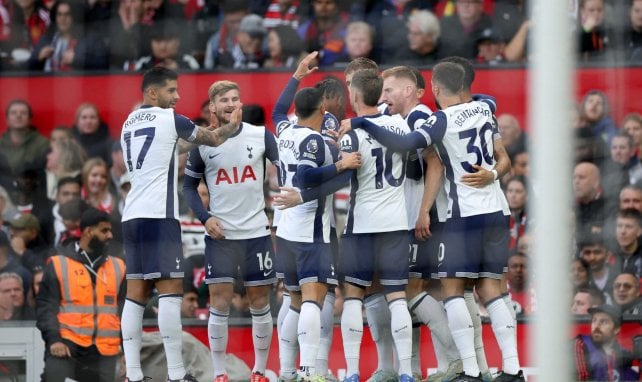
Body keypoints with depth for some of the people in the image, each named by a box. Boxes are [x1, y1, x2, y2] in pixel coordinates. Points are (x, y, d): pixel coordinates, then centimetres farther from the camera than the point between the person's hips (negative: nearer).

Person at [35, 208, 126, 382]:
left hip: (104, 354, 4)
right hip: (66, 347, -4)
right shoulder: (58, 265, 3)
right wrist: (53, 339, -13)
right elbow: (46, 307, 0)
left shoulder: (118, 267, 14)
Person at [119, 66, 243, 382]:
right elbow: (213, 139, 7)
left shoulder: (129, 123, 19)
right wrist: (231, 125, 27)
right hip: (159, 215, -7)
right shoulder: (168, 119, -3)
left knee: (136, 293, 5)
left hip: (132, 215, 8)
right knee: (170, 290, -8)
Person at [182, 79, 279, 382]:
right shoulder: (202, 142, 0)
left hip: (257, 232, 1)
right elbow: (189, 185, 8)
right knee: (220, 303, -6)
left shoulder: (261, 136, -1)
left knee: (259, 303, 5)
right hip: (220, 235, -1)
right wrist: (205, 218, -5)